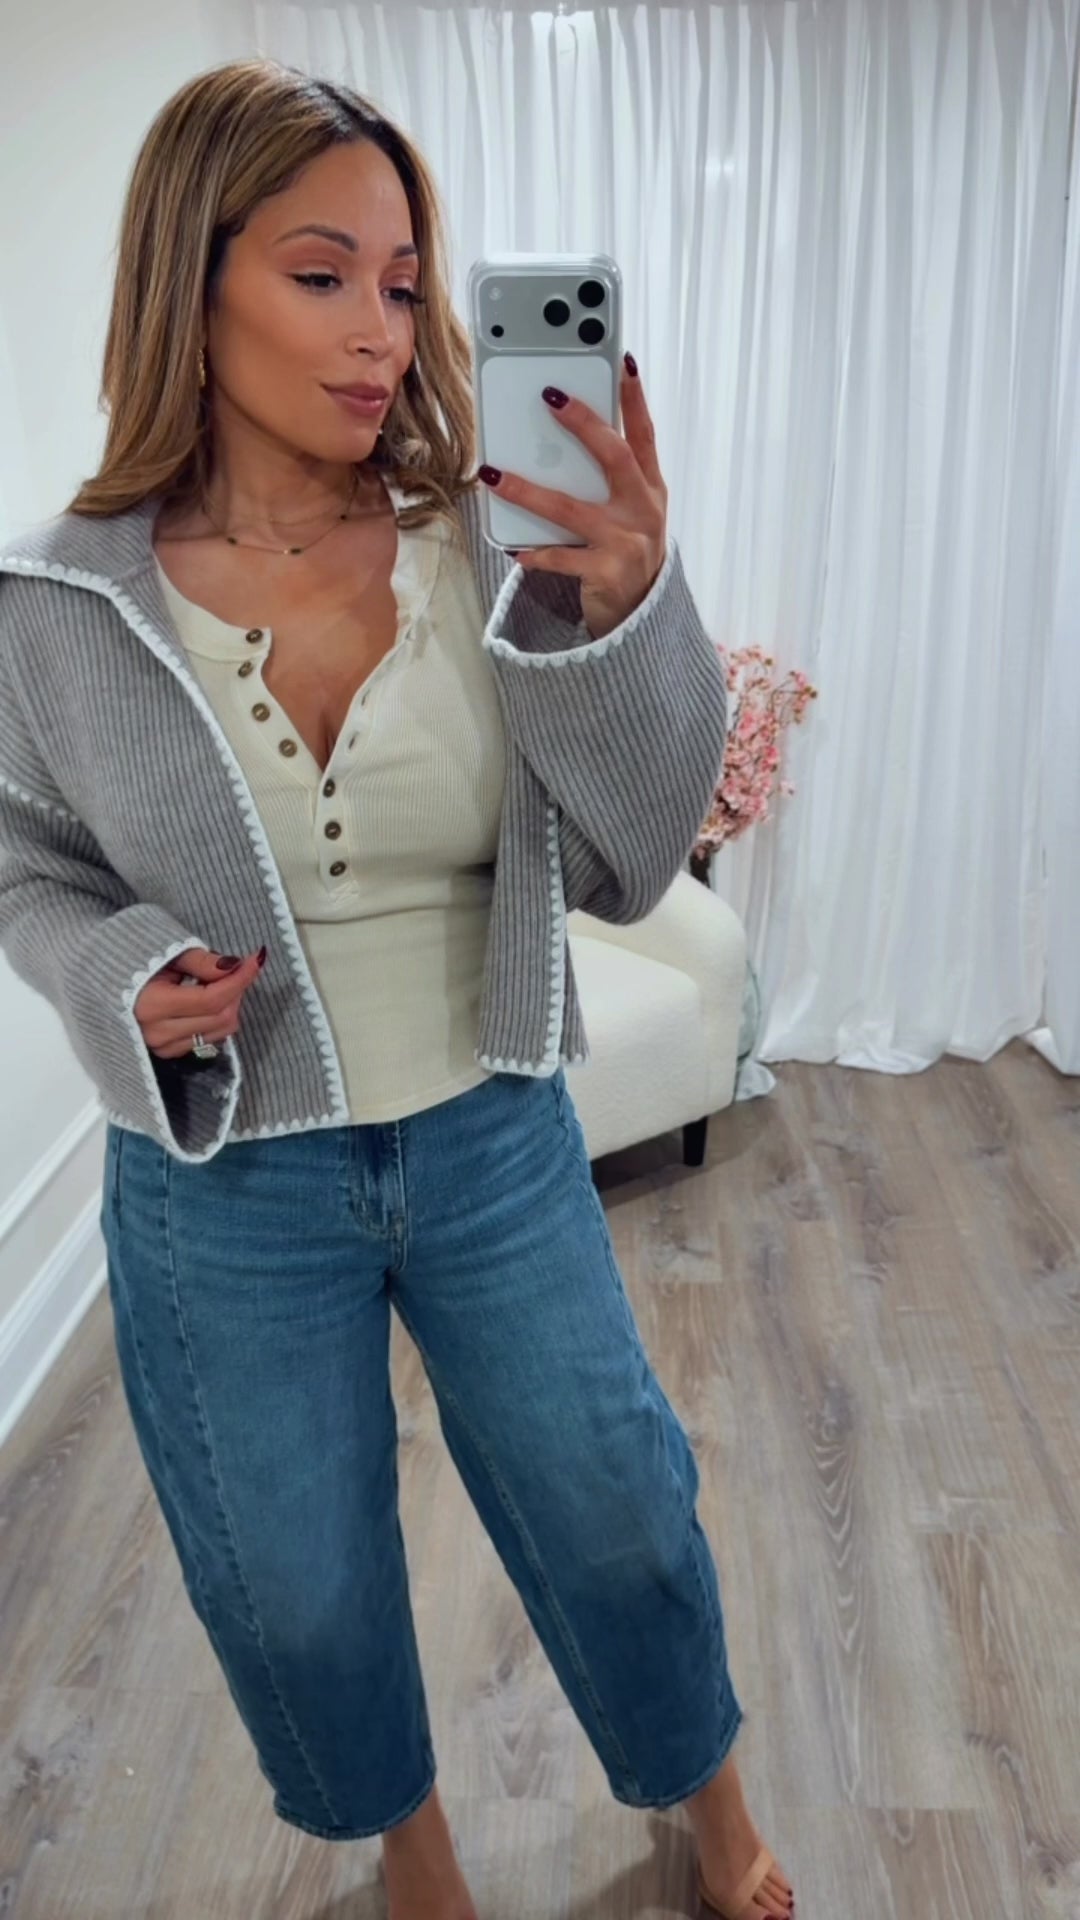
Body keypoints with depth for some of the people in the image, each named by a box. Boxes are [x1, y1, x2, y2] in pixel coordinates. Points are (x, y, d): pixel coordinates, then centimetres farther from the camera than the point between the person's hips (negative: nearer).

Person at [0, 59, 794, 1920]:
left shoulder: (493, 550, -11)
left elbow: (624, 865, -12)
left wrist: (623, 616, -27)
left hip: (493, 1142, 0)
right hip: (227, 1188, 1)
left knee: (618, 1515, 19)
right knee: (300, 1592, 21)